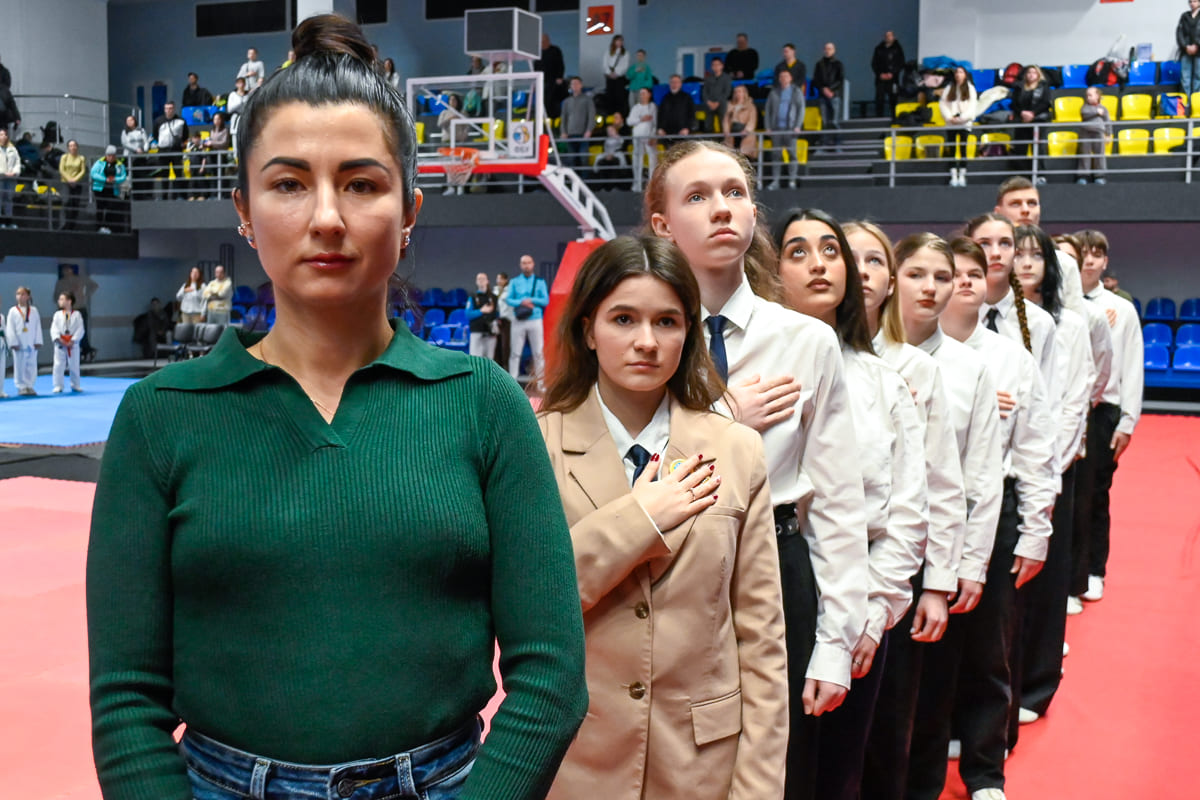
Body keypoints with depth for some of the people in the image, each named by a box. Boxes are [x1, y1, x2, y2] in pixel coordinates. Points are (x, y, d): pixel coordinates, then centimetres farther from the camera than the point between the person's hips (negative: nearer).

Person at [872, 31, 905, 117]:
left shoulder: (898, 49, 6)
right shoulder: (879, 48, 10)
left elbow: (901, 64, 3)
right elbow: (874, 64, 10)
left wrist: (892, 73, -9)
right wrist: (880, 74, -5)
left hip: (893, 79, -1)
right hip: (880, 79, 1)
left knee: (893, 99, -5)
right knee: (879, 99, -7)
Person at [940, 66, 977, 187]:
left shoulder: (970, 88, 7)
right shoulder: (949, 89, 12)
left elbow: (973, 106, -1)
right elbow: (943, 104, 4)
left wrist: (962, 118, -11)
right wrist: (949, 117, -10)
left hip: (964, 123, -2)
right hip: (951, 124, 2)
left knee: (963, 149, -5)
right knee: (952, 150, -1)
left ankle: (962, 176, -4)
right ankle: (953, 176, -1)